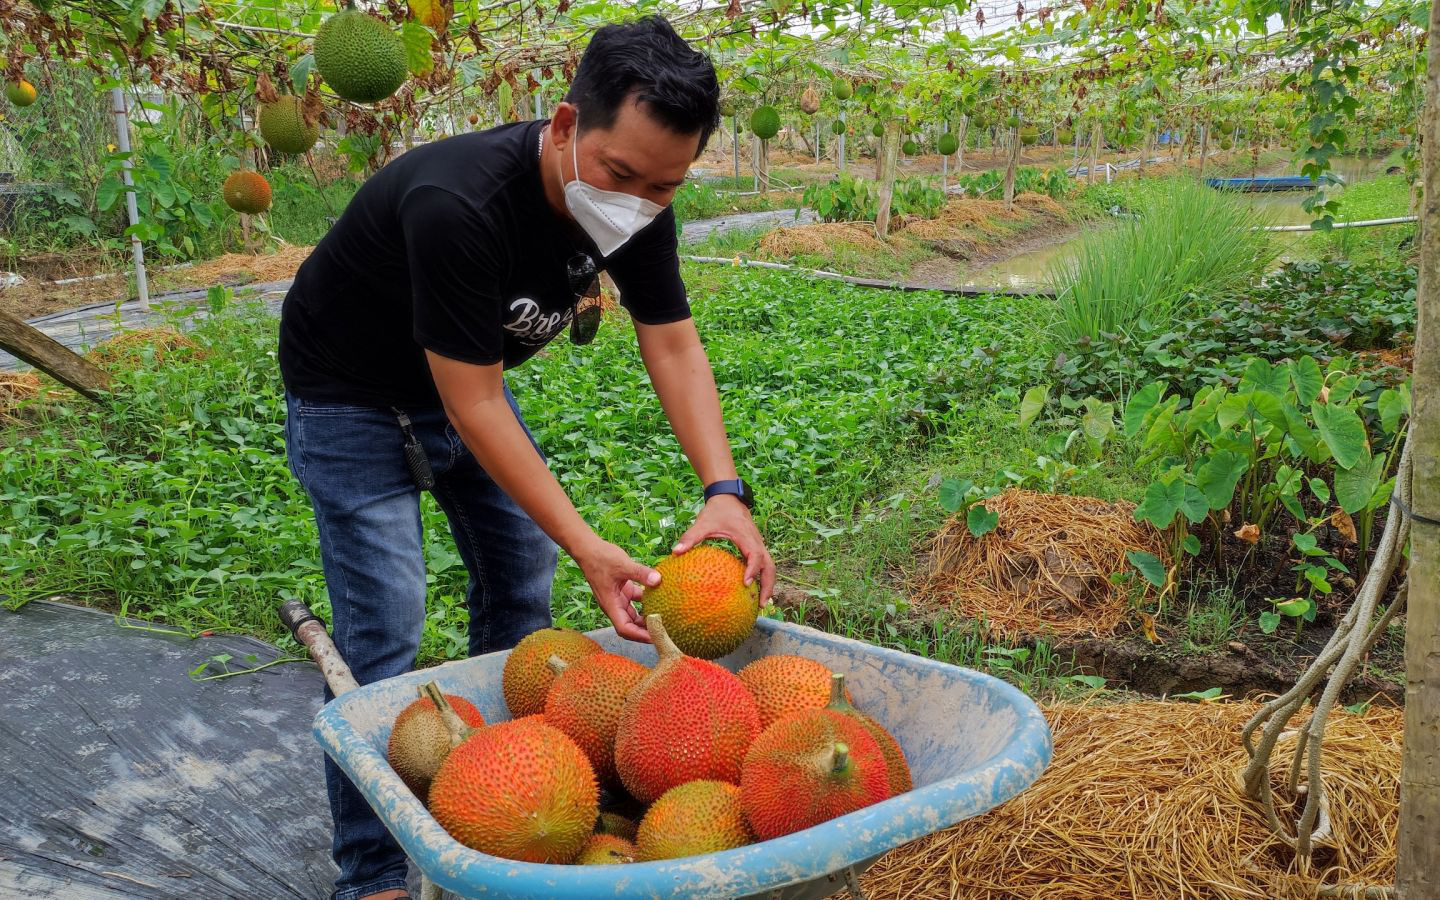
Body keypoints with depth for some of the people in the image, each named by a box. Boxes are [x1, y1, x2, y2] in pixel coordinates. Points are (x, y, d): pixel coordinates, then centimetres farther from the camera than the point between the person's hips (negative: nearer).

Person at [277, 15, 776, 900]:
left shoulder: (636, 203, -17)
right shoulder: (458, 205, -38)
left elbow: (673, 343, -14)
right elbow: (474, 405, -34)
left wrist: (725, 492, -28)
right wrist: (586, 545, -36)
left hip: (468, 381, 7)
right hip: (354, 398, -7)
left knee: (522, 588, 10)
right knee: (383, 640, -10)